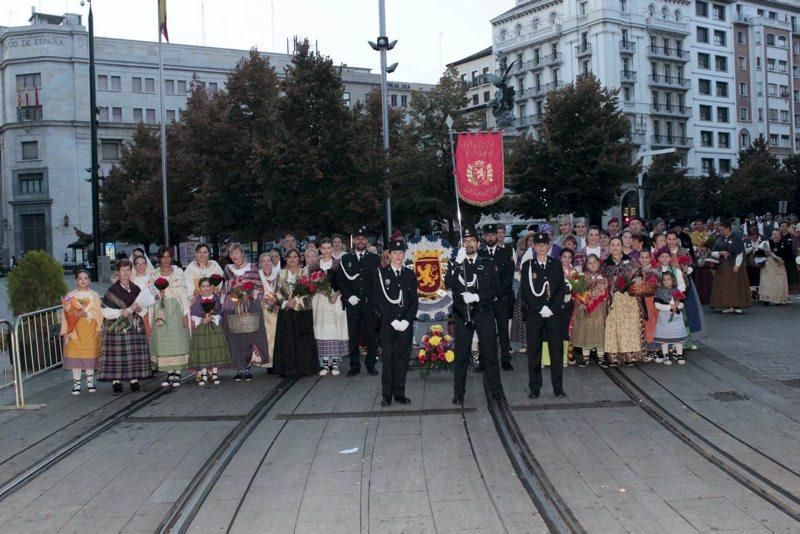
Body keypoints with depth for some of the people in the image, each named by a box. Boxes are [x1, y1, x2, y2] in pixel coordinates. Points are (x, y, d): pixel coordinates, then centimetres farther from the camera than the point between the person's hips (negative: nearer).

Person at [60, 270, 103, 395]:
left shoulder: (94, 296, 7)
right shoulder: (70, 296, 7)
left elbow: (98, 313, -2)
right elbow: (66, 314, 4)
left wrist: (85, 313, -18)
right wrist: (65, 331, -3)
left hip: (90, 331, 0)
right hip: (74, 330, 0)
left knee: (90, 355, 2)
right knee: (75, 355, -4)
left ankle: (90, 381, 15)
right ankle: (76, 383, 2)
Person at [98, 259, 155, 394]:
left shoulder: (136, 289, 7)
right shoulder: (112, 290, -5)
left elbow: (142, 308, 14)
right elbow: (104, 311, -7)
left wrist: (138, 308, -7)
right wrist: (120, 312, -18)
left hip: (134, 327, 4)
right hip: (117, 327, -4)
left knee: (135, 354, 2)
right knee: (117, 355, -6)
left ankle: (134, 380, 10)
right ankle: (116, 382, 1)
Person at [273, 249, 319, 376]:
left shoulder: (305, 272, 3)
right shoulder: (281, 274, 10)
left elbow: (307, 290, -6)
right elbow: (277, 292, 5)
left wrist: (296, 301, -15)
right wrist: (285, 303, -10)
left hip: (302, 311, -2)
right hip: (285, 312, 2)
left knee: (302, 340, -2)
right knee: (286, 340, 0)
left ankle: (303, 367, 5)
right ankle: (287, 369, 5)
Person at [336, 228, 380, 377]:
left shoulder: (375, 259, 9)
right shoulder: (345, 259, 11)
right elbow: (340, 280, 7)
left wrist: (374, 298, -6)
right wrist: (349, 296, -6)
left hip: (370, 303, 0)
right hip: (352, 303, 1)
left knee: (371, 335, 1)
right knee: (353, 335, 2)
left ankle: (371, 365, 10)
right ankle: (354, 366, 10)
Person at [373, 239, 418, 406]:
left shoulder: (410, 275, 11)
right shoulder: (381, 274, 2)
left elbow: (414, 300, 8)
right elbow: (378, 301, -4)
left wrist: (407, 320, -6)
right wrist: (392, 321, -10)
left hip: (406, 323, 3)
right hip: (388, 323, -2)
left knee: (402, 358, 4)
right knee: (387, 358, -2)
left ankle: (400, 393, 11)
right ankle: (387, 395, 5)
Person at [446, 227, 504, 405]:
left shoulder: (488, 264, 9)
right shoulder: (455, 264, 7)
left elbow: (495, 288, 2)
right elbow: (449, 283, -11)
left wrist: (477, 296, -12)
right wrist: (458, 262, -19)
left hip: (484, 313, 1)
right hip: (462, 315, 0)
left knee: (490, 353, 3)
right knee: (461, 355, 2)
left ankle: (496, 390, 12)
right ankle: (459, 393, 9)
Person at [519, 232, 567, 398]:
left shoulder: (556, 264, 9)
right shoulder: (527, 265, 5)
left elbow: (561, 289, 5)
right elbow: (525, 291, -1)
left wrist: (552, 308, -7)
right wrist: (540, 309, -9)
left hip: (554, 313, 1)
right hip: (534, 314, -1)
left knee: (557, 350, 1)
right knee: (534, 351, 1)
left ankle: (558, 388, 8)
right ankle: (534, 388, 7)